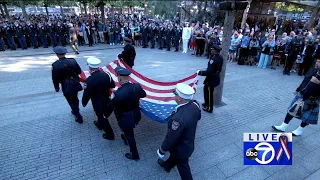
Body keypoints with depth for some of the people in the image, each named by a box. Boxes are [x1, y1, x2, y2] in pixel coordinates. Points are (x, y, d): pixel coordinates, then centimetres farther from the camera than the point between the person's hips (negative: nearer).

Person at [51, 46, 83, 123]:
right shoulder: (72, 61, -12)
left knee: (71, 102, 11)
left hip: (66, 87, -4)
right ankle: (76, 111, 49)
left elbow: (55, 78, -10)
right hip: (75, 84, 4)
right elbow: (79, 71, -1)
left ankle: (79, 118, 17)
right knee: (75, 98, 26)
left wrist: (56, 87, 5)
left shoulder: (55, 65, -18)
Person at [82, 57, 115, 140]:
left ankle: (110, 134, 29)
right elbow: (113, 85, -1)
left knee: (102, 117, 16)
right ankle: (100, 124, 58)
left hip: (97, 103, -5)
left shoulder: (89, 81, -27)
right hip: (107, 101, 5)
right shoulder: (106, 74, -15)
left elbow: (86, 94, -16)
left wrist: (84, 103, 3)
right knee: (102, 114, 30)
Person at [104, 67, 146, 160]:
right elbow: (144, 95, 5)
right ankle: (126, 138, 64)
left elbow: (110, 106, -15)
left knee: (130, 136, 19)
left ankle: (135, 155, 41)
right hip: (136, 116, 5)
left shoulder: (117, 93, -32)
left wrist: (106, 115, 5)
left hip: (125, 119, -5)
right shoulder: (137, 87, -17)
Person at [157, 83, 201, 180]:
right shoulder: (194, 104, -21)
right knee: (174, 155, 35)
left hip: (181, 148, -8)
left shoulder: (178, 118, -44)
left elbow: (171, 138, -29)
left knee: (182, 165, 22)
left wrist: (162, 150, -11)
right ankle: (167, 165, 65)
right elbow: (198, 117, 1)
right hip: (189, 143, 8)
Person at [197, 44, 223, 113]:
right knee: (206, 90, 25)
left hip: (211, 79, -9)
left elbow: (209, 72, -31)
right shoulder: (220, 57, 0)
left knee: (209, 93, 8)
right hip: (216, 77, 9)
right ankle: (206, 103, 43)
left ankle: (209, 108, 26)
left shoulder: (213, 59, -29)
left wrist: (200, 72, -19)